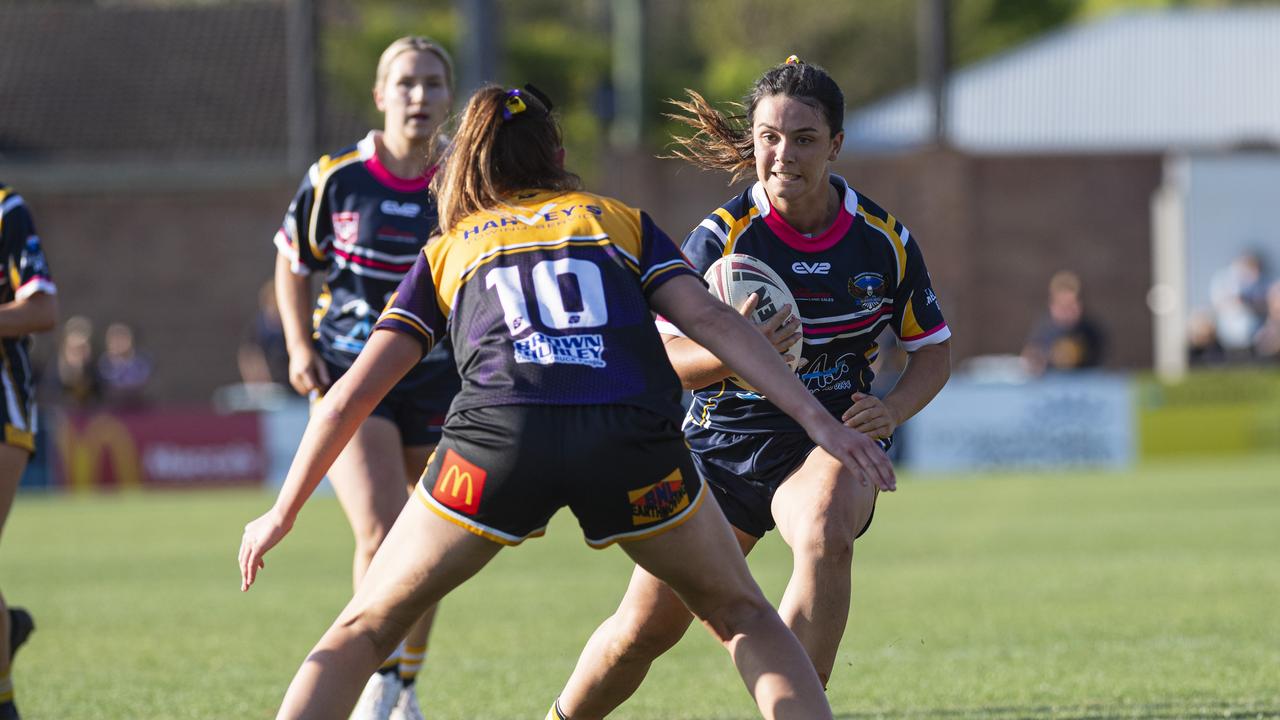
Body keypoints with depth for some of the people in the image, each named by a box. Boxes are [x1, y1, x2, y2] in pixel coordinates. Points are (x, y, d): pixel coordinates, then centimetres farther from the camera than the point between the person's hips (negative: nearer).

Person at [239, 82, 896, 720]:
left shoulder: (448, 252, 27)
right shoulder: (620, 221, 27)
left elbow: (350, 396, 22)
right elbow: (710, 320, 11)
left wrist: (283, 513, 28)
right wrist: (817, 419, 6)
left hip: (498, 436, 0)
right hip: (632, 439, 0)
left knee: (364, 629, 17)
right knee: (743, 618, 21)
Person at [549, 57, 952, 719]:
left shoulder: (884, 241, -6)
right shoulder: (722, 235, -11)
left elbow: (933, 350, 7)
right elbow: (666, 354, -13)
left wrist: (890, 410, -13)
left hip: (830, 442, 0)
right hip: (723, 441, 0)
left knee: (825, 537, -37)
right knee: (645, 626, 0)